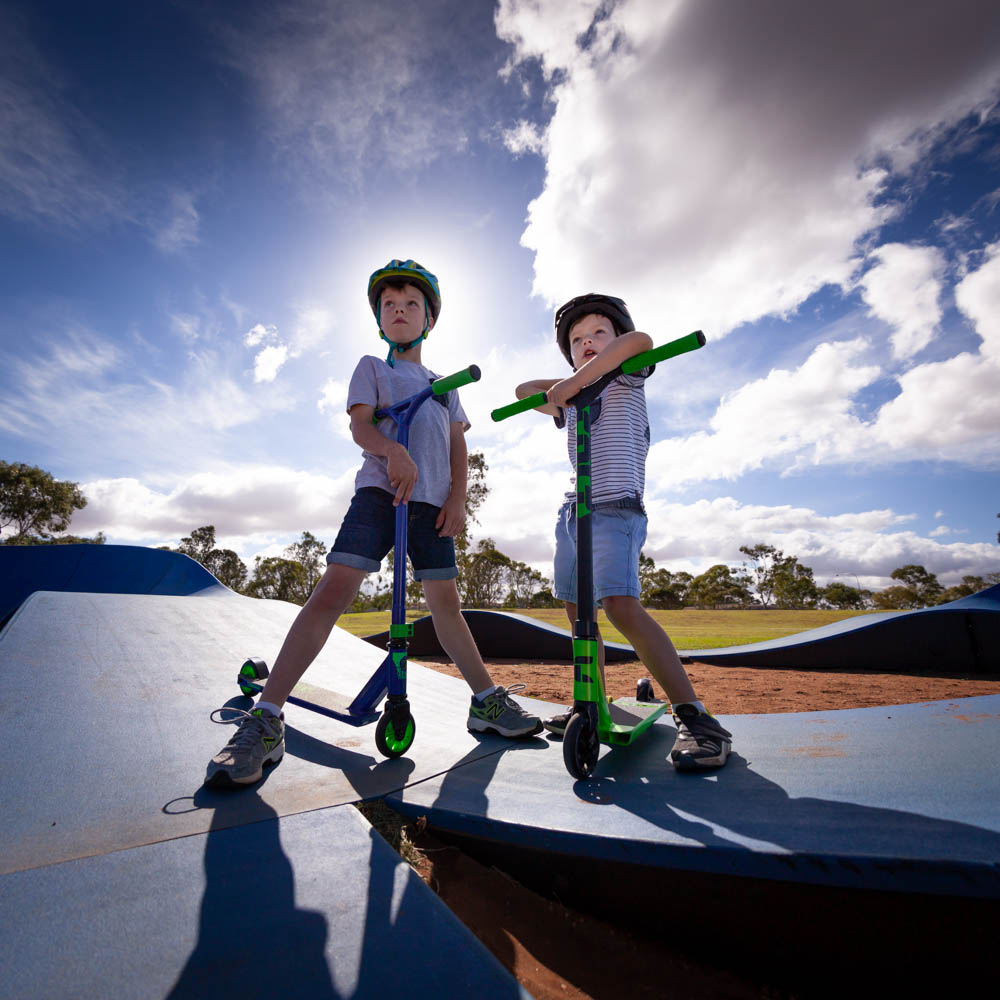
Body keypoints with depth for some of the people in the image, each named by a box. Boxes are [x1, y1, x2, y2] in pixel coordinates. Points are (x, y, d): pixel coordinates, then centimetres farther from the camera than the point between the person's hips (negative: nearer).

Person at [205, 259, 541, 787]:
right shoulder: (371, 367, 16)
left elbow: (458, 446, 17)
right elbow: (360, 424, 0)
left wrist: (457, 499, 0)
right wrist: (394, 452, -22)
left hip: (431, 501, 3)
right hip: (379, 491, -3)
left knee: (446, 604, 7)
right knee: (331, 592, -17)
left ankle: (488, 702, 18)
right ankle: (265, 720, -11)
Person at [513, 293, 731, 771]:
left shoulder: (626, 379, 5)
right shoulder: (570, 402, 22)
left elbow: (640, 341, -17)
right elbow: (523, 390, 31)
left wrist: (574, 380, -21)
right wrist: (560, 385, 12)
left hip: (615, 507, -7)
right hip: (573, 511, 8)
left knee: (621, 606, -23)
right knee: (577, 611, 9)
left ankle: (696, 718, -15)